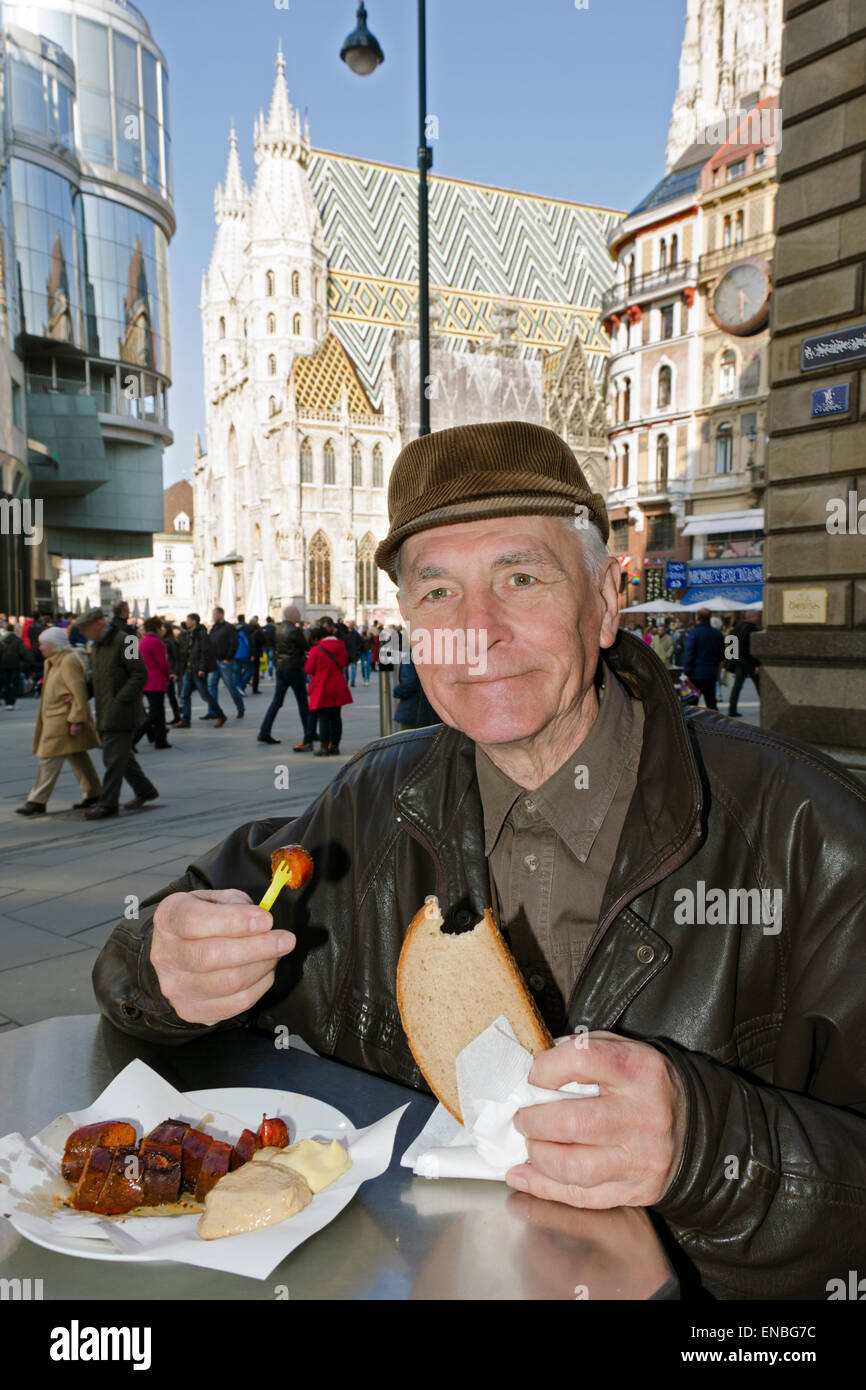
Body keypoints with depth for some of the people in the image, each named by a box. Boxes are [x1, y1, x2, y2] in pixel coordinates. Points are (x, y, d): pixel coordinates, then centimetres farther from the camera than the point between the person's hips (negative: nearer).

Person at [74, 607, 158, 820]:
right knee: (121, 754, 15)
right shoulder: (96, 645, 15)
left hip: (121, 713, -9)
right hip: (106, 713, 9)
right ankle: (145, 790, 27)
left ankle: (107, 803, -1)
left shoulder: (124, 641, -13)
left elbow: (140, 674, -17)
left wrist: (119, 700, -19)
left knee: (114, 757, -6)